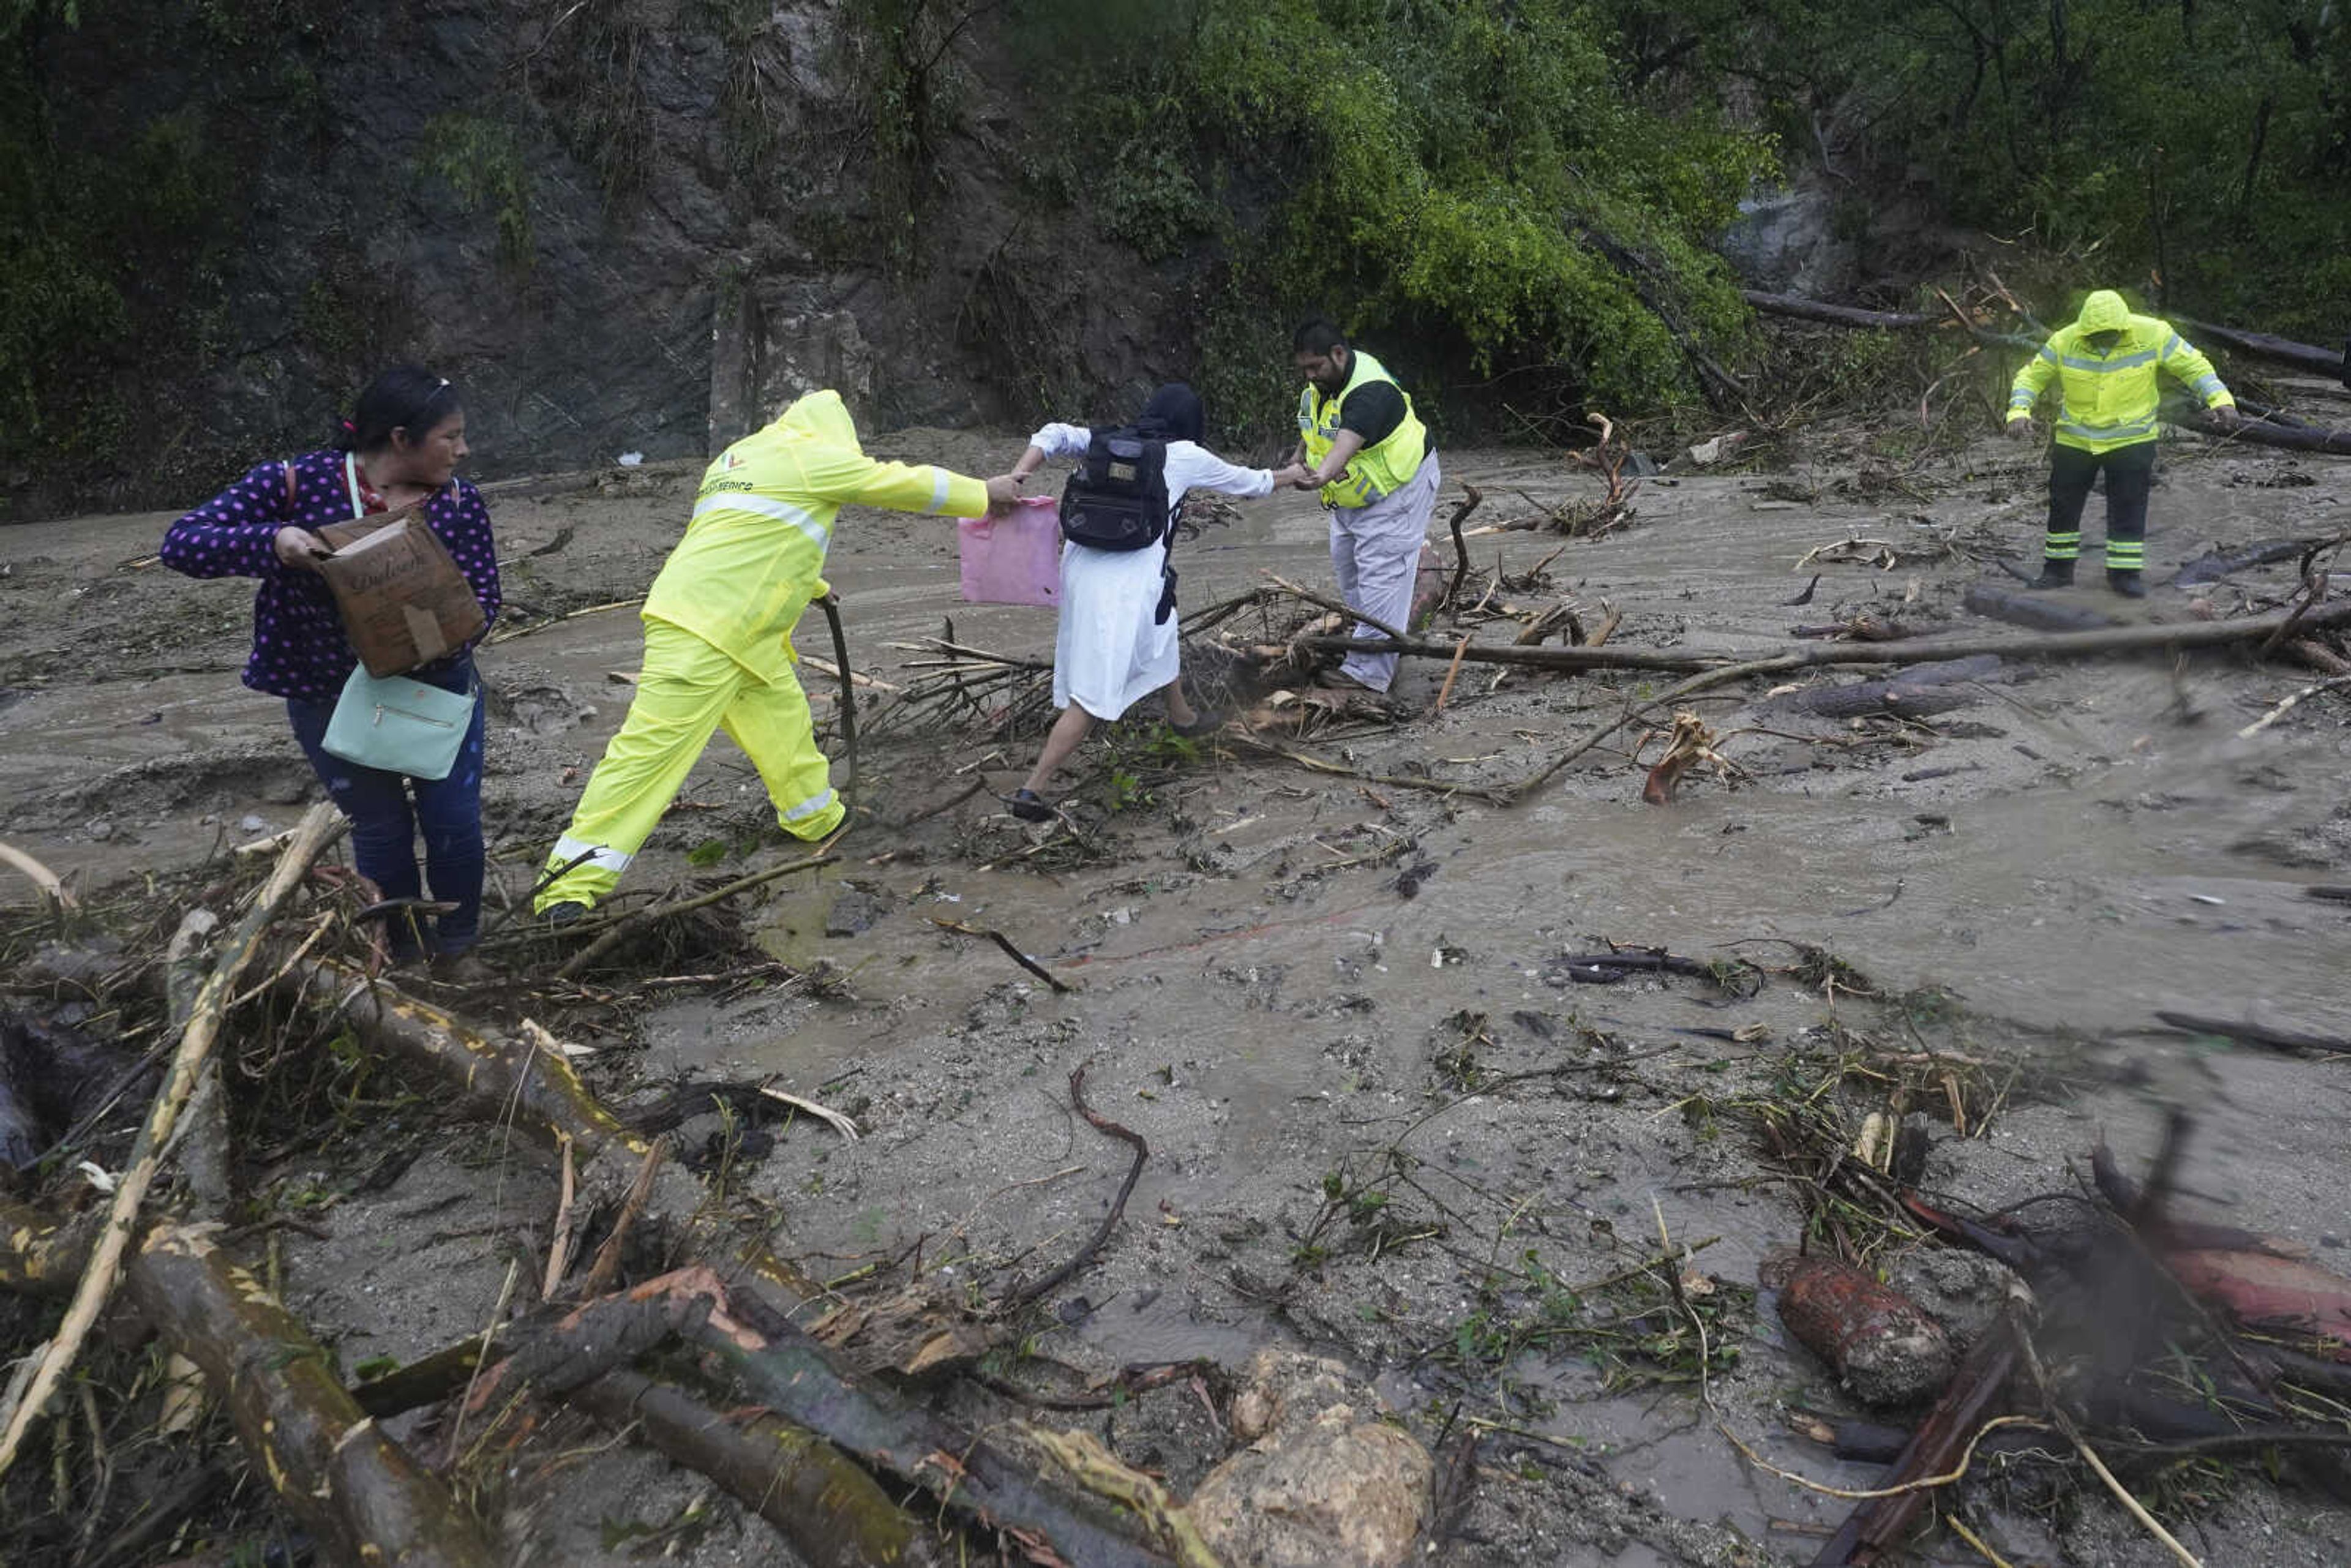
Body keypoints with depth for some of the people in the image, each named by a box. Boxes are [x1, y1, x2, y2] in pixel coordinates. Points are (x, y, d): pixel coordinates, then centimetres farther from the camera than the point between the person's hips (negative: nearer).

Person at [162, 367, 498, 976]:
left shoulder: (460, 502, -8)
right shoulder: (296, 484, -14)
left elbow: (484, 595, -9)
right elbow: (182, 543, -15)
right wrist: (270, 542, -35)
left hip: (437, 684, 2)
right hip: (331, 697, -1)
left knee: (455, 823, 0)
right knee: (381, 832, 7)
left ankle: (456, 949, 24)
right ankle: (405, 956, 29)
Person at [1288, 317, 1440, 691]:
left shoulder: (1370, 392, -32)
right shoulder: (1318, 386, -2)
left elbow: (1348, 440, -50)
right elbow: (1311, 432, 10)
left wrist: (1323, 475, -68)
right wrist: (1299, 460, -13)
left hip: (1396, 491, -10)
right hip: (1352, 496, 10)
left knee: (1379, 577, -13)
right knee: (1346, 568, 18)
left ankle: (1368, 672, -14)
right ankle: (1395, 633, 33)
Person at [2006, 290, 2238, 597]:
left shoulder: (2152, 335, -13)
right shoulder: (2064, 342, -13)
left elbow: (2193, 366, -5)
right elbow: (2031, 376, -4)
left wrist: (2221, 400, -16)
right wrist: (2019, 411, -22)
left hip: (2131, 441, -1)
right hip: (2074, 441, 1)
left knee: (2129, 509, -1)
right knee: (2063, 505, 7)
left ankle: (2125, 573, 10)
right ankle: (2058, 569, 22)